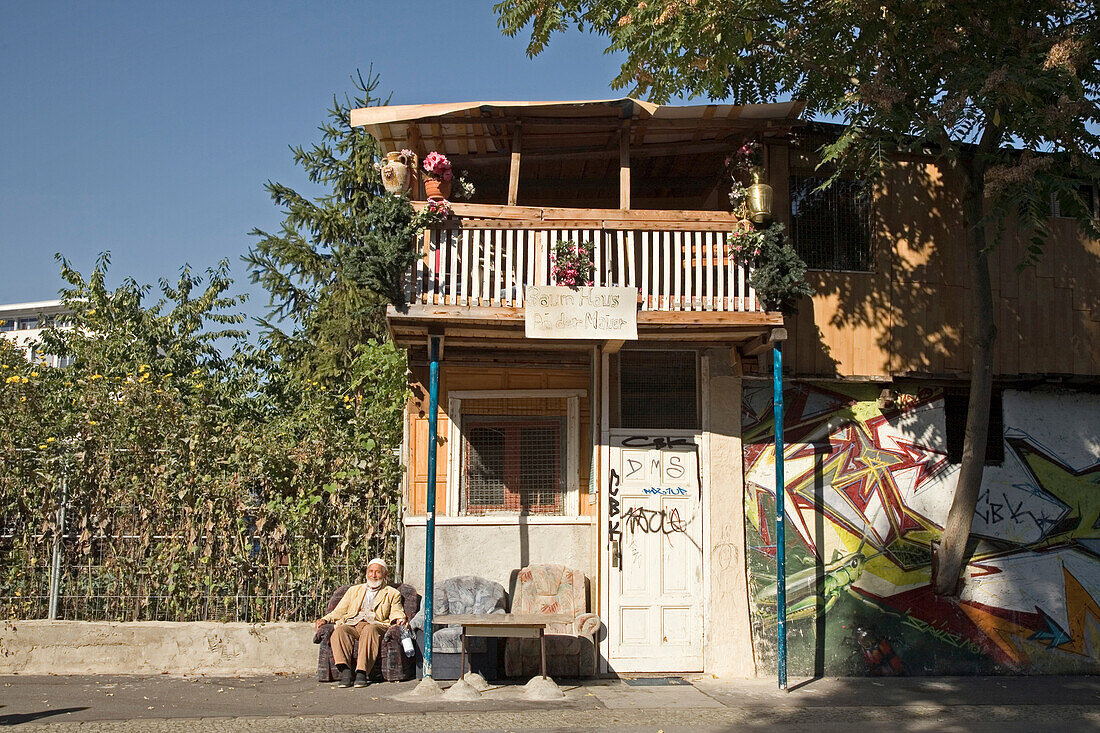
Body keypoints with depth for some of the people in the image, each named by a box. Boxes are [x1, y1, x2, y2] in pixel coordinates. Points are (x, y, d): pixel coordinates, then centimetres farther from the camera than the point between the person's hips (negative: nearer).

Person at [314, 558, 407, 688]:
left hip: (375, 624, -2)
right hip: (351, 624, 2)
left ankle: (361, 672, -46)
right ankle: (345, 671, -43)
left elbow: (396, 612, 11)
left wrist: (399, 619, -13)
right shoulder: (354, 590, 31)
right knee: (339, 631, -33)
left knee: (369, 630, -39)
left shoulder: (392, 593, 24)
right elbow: (339, 611, 24)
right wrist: (325, 619, 4)